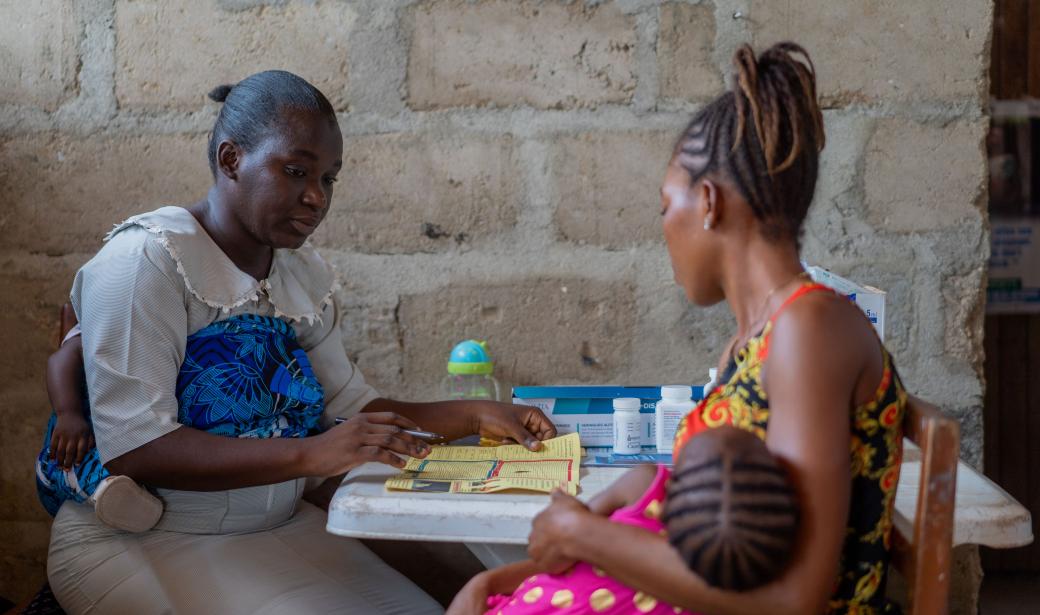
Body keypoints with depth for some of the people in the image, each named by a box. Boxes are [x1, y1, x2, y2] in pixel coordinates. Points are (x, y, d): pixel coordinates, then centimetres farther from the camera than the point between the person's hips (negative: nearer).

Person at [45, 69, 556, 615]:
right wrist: (309, 455, -32)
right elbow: (132, 450, -23)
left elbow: (350, 405, 9)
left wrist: (473, 417, -5)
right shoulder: (148, 259, -15)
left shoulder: (304, 272, 7)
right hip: (141, 546, -6)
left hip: (278, 529, 6)